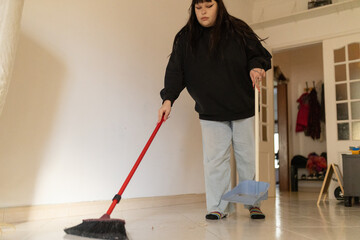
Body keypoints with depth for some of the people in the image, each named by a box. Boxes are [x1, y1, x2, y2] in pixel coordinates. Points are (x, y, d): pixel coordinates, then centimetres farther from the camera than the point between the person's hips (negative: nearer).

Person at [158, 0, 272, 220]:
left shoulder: (237, 30, -2)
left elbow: (259, 54, 5)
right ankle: (220, 207, 8)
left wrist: (256, 67, -18)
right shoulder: (185, 38, 0)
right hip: (210, 112, 0)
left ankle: (253, 203, 22)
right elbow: (175, 71, -6)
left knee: (247, 157, 8)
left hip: (242, 108, 0)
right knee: (215, 159, -4)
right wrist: (168, 99, -19)